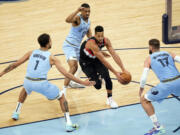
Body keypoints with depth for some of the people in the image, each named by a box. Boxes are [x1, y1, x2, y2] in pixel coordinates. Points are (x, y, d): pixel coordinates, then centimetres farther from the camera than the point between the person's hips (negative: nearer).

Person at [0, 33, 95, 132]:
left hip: (28, 82, 4)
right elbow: (66, 74, -3)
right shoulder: (51, 58, 3)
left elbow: (14, 65, 16)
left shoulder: (31, 53, 13)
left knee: (25, 89, 42)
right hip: (41, 83, -4)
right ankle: (69, 124, 8)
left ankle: (16, 113, 45)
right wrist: (82, 82, 0)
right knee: (61, 97, 17)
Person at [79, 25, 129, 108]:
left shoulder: (106, 41, -19)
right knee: (98, 85, -13)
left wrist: (123, 69, -30)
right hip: (86, 62, -5)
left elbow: (114, 55, -20)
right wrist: (115, 73, -41)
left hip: (96, 59, 5)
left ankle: (110, 99, -2)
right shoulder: (92, 43, -39)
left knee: (106, 76, -20)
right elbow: (103, 61, -40)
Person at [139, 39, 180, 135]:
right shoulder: (169, 54, 19)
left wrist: (141, 90, 20)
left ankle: (158, 127, 6)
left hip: (166, 84, -4)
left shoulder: (149, 59, 11)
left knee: (144, 100, 13)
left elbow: (144, 78, 3)